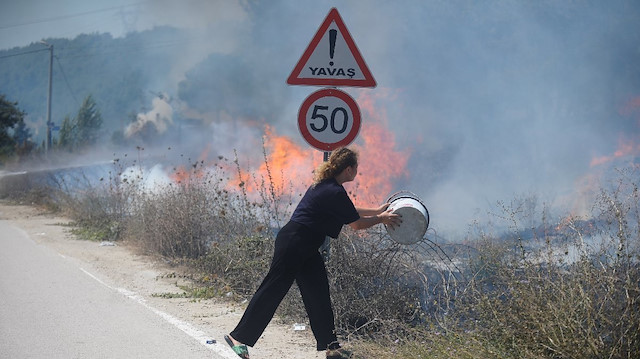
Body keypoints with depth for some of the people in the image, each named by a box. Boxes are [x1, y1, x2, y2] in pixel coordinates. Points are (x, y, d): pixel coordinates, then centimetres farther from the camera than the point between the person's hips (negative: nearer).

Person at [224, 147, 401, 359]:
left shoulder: (325, 185, 12)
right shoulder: (335, 192, -18)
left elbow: (350, 212, 27)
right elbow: (356, 223, -9)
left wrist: (377, 211, 29)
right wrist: (381, 219, 5)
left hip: (306, 249, 10)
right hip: (293, 244, -10)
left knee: (318, 295, 9)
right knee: (272, 291, -5)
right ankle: (239, 337, 1)